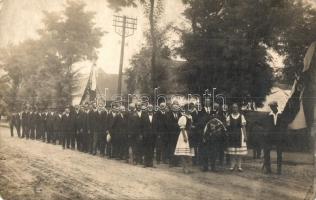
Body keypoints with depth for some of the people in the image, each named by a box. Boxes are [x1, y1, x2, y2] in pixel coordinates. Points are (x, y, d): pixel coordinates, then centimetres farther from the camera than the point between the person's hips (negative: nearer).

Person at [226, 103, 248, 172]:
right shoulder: (229, 117, 6)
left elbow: (243, 127, 2)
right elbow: (227, 127, 7)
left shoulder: (241, 116, 5)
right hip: (231, 135, 1)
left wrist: (245, 136, -2)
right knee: (232, 151, 2)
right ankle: (232, 165, 11)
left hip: (239, 135, 0)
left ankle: (239, 166, 8)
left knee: (239, 151, 0)